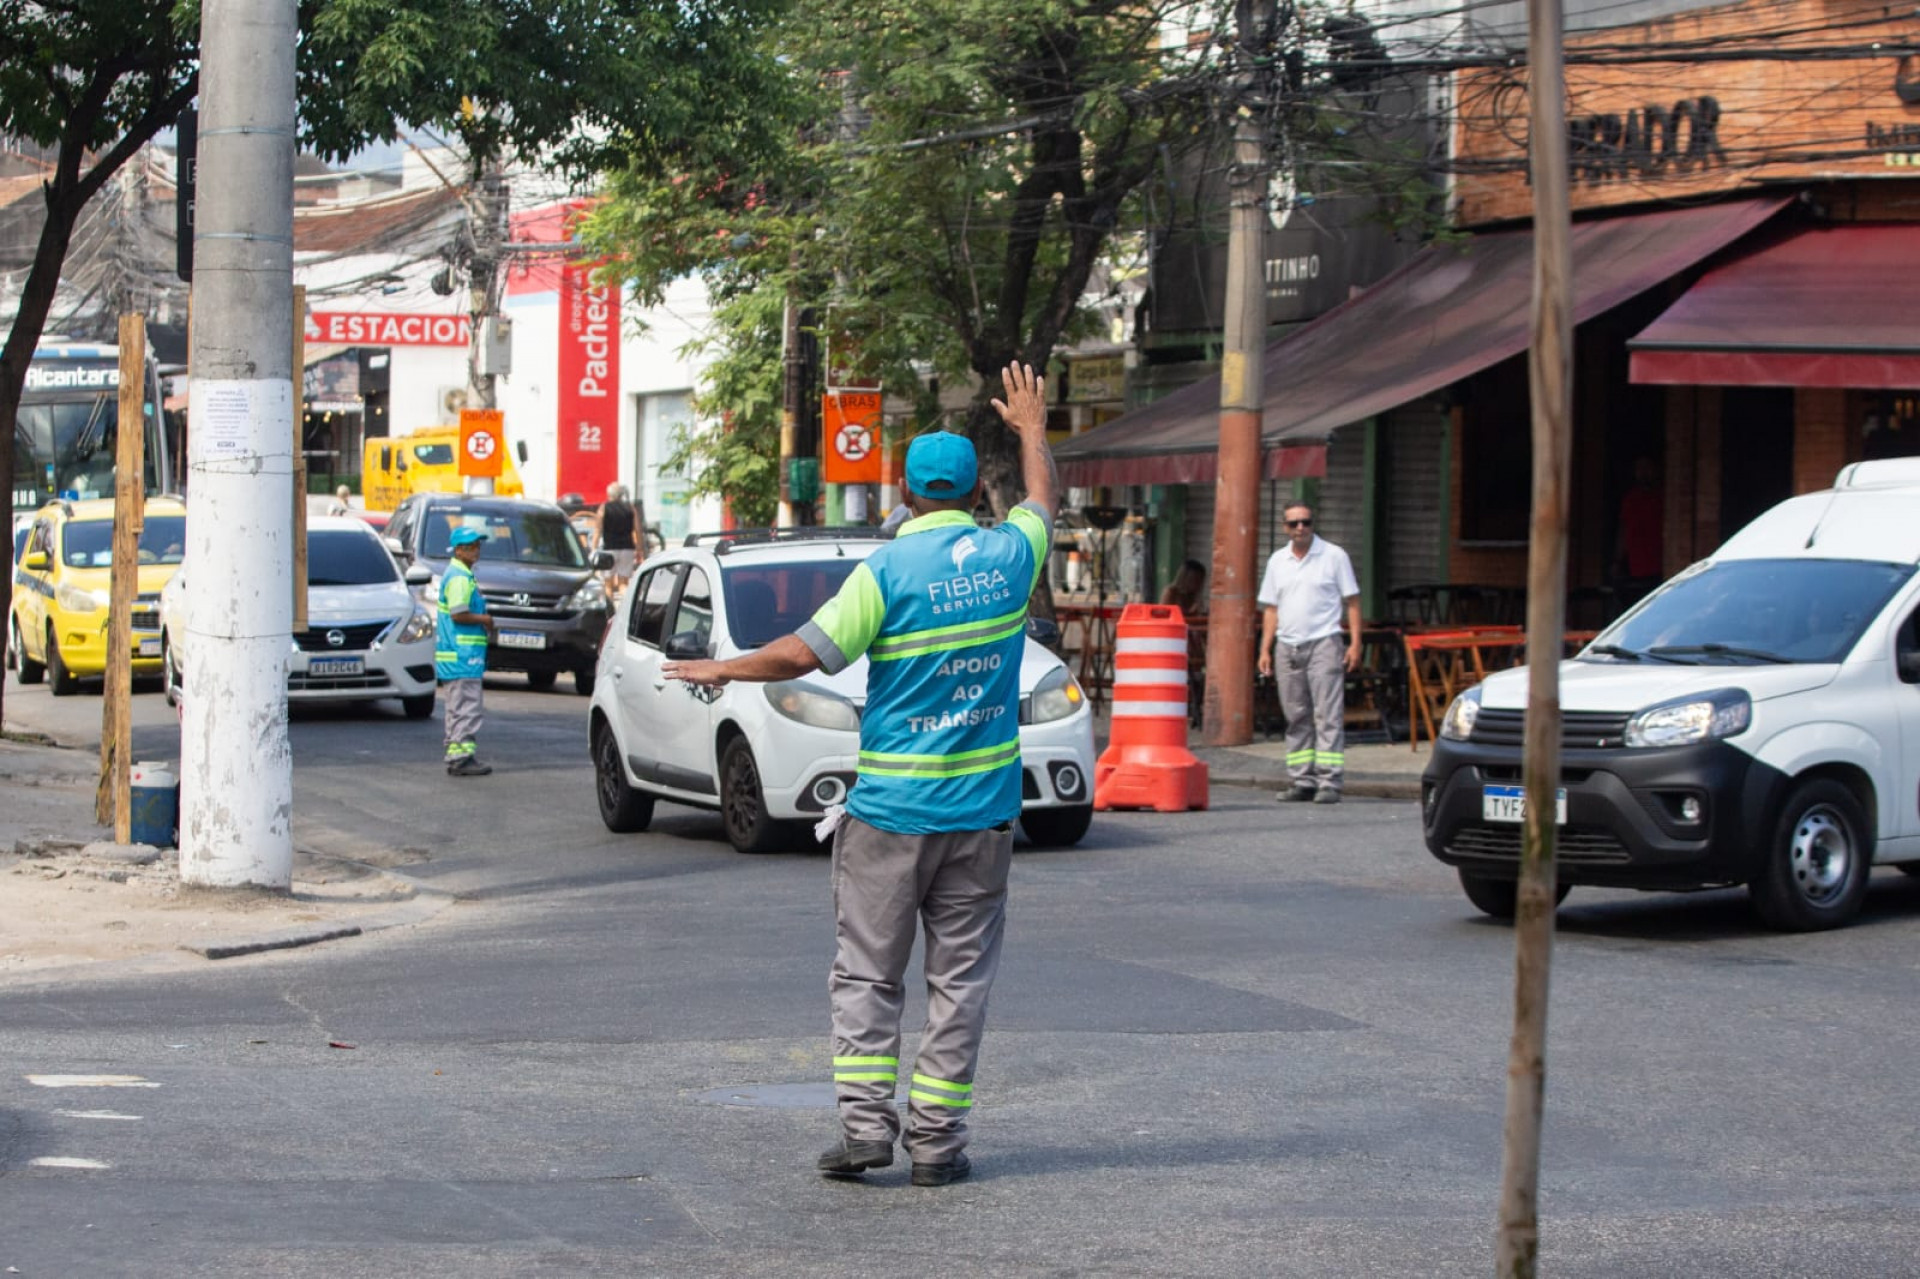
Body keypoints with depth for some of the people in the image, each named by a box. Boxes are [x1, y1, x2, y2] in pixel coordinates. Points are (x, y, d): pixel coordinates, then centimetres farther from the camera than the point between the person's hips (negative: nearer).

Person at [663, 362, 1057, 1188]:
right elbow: (1044, 500, 24)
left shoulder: (887, 570, -10)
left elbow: (803, 654, -12)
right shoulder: (1010, 556, 1)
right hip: (983, 809, 3)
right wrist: (1032, 428, 42)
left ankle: (864, 1124, -2)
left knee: (866, 974, 5)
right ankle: (936, 1139, 5)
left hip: (892, 807, -3)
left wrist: (721, 670, 4)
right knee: (960, 978, 6)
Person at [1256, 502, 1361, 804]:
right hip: (1287, 646, 5)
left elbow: (1352, 601, 2)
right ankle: (1302, 781, 11)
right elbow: (1271, 608, 17)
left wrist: (1355, 643, -7)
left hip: (1322, 643, -5)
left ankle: (1329, 782, -12)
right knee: (1296, 717, 6)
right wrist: (1265, 649, 9)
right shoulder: (1278, 561, 13)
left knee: (1328, 715, -9)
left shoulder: (1334, 556, 2)